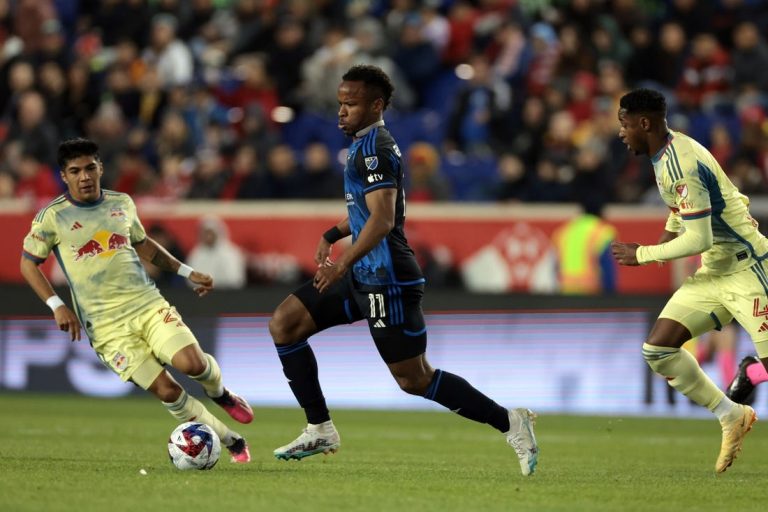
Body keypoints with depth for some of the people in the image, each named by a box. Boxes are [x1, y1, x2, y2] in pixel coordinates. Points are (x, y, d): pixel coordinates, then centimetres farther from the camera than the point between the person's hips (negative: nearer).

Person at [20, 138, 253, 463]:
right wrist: (56, 306, -7)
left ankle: (220, 394, 14)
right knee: (166, 391, -12)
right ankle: (232, 443, 4)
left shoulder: (122, 204, 9)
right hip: (106, 326, -3)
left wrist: (186, 272, 22)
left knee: (192, 362, -22)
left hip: (148, 305, 3)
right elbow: (28, 264, 5)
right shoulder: (52, 217, -3)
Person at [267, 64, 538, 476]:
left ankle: (509, 422, 3)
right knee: (283, 324, 5)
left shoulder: (374, 149, -16)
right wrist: (332, 236, 26)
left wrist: (344, 263, -32)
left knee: (413, 379, -6)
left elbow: (382, 219, -26)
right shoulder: (365, 144, 15)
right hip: (364, 276, 10)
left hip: (386, 280, -10)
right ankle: (320, 430, 7)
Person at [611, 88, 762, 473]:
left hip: (745, 270, -10)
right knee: (658, 348, 1)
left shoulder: (681, 167, -24)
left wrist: (642, 255, -15)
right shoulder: (669, 151, 6)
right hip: (714, 272, 10)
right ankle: (732, 417, 11)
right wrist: (670, 232, 13)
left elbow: (699, 239, -25)